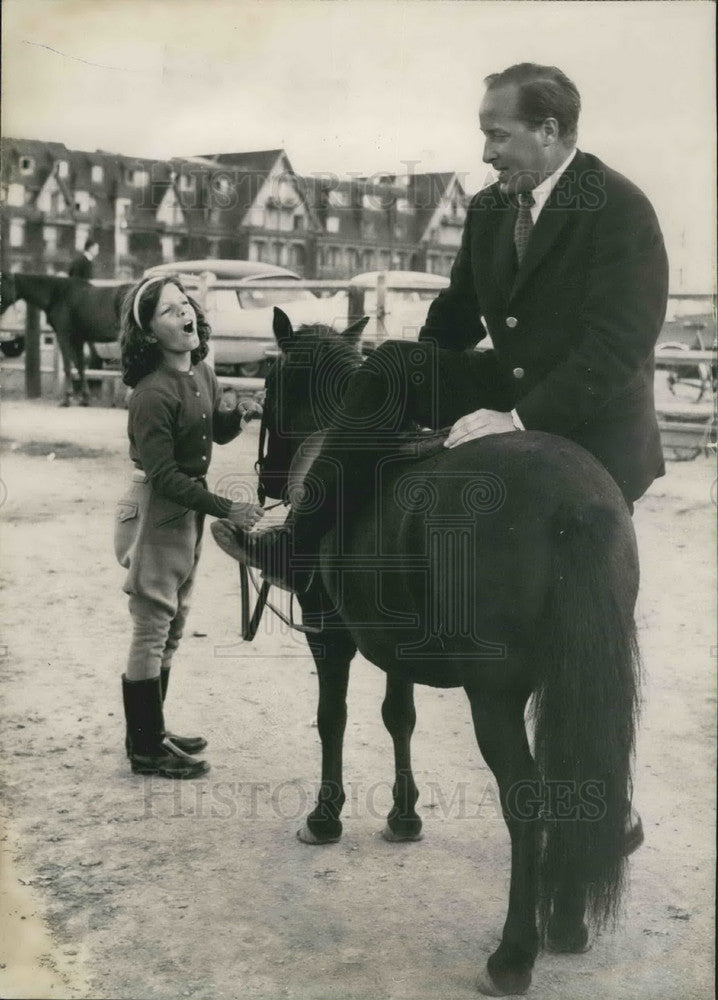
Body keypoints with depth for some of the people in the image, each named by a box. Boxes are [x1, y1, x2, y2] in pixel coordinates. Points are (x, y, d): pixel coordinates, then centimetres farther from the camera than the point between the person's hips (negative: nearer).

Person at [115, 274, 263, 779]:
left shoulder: (203, 374, 3)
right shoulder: (154, 393, -23)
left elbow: (218, 432, 18)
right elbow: (164, 476, -24)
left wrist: (241, 413, -4)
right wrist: (226, 509, -24)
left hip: (189, 509, 9)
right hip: (156, 511, -9)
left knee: (172, 627, 18)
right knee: (152, 630, 1)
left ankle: (151, 732, 32)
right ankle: (145, 748, 12)